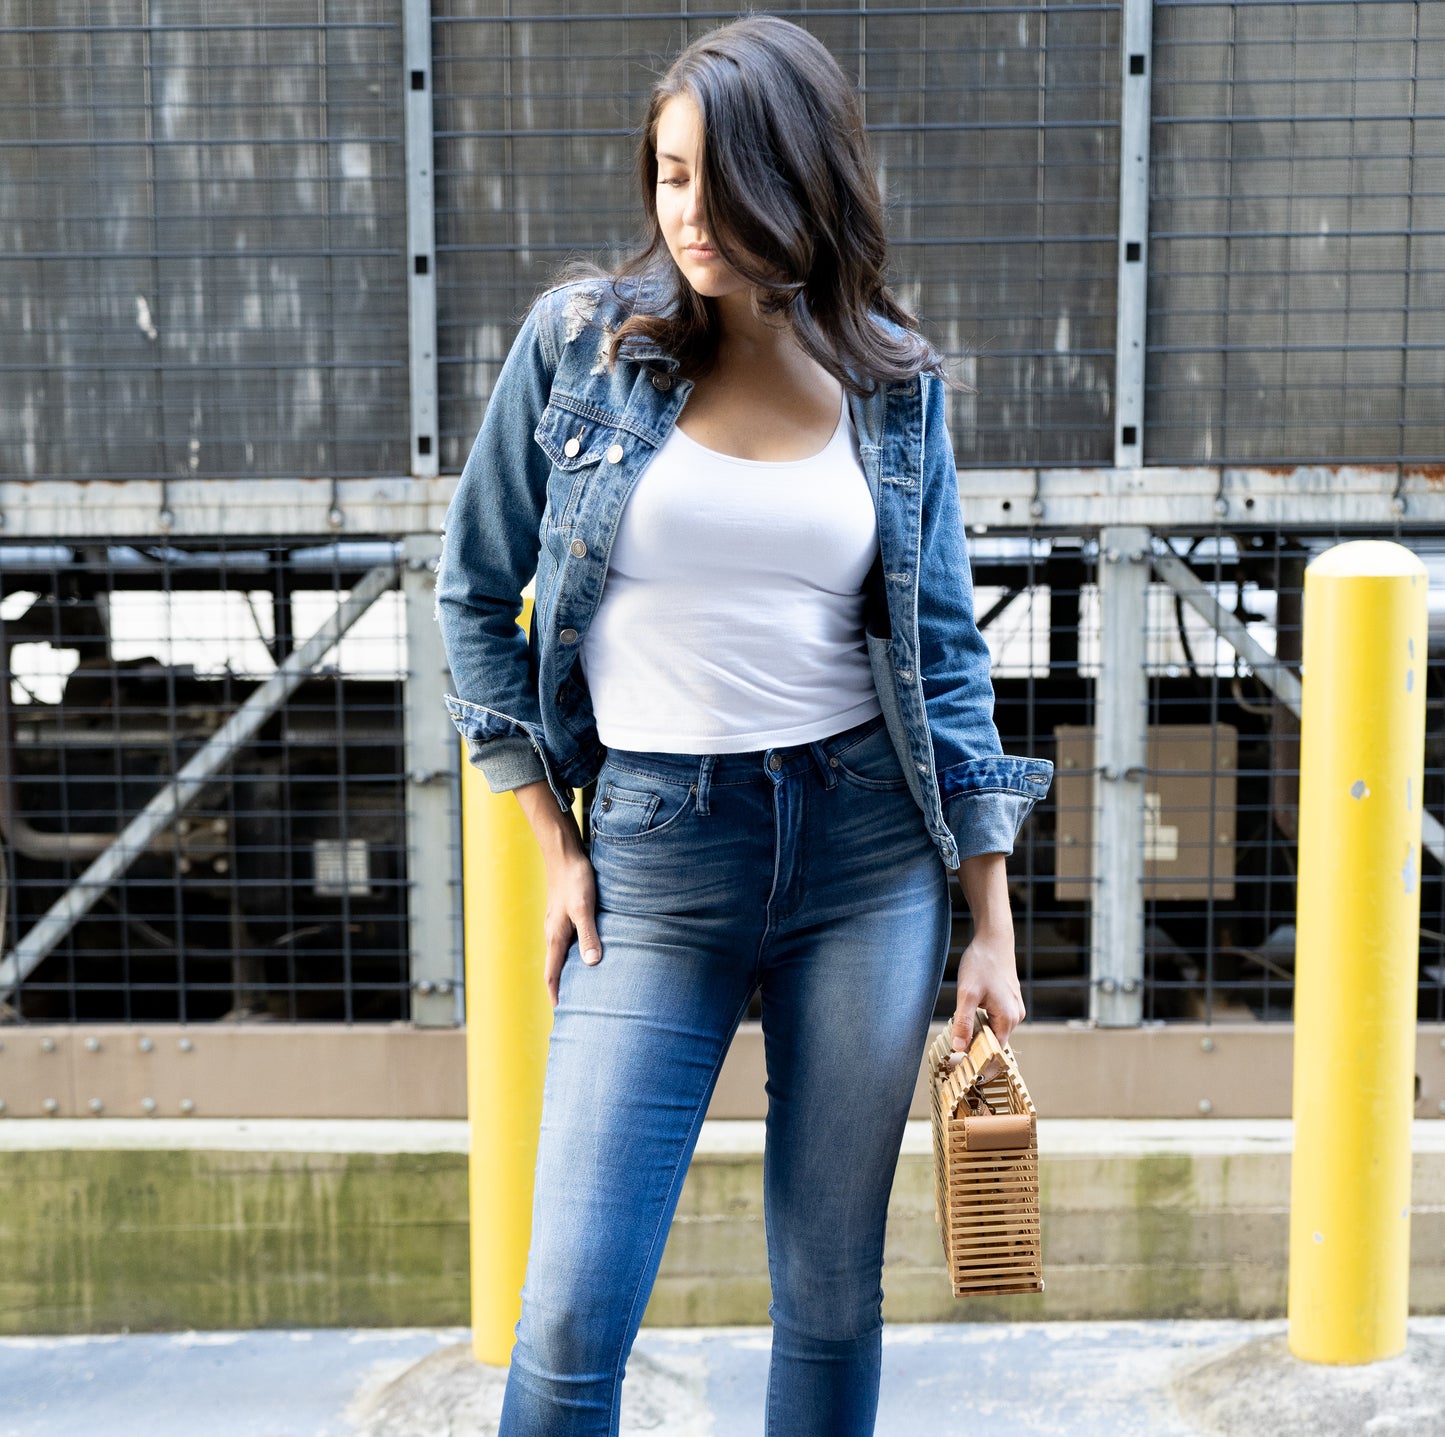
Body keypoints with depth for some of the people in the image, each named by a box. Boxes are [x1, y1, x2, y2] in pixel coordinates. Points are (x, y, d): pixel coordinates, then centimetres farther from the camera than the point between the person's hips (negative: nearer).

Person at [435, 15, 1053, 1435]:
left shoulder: (893, 382, 3)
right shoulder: (579, 339, -1)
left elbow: (946, 652, 7)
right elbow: (474, 593, 7)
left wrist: (993, 928, 5)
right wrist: (553, 849, 3)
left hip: (868, 849, 2)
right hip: (655, 851, -1)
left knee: (833, 1300, 11)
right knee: (572, 1318, -3)